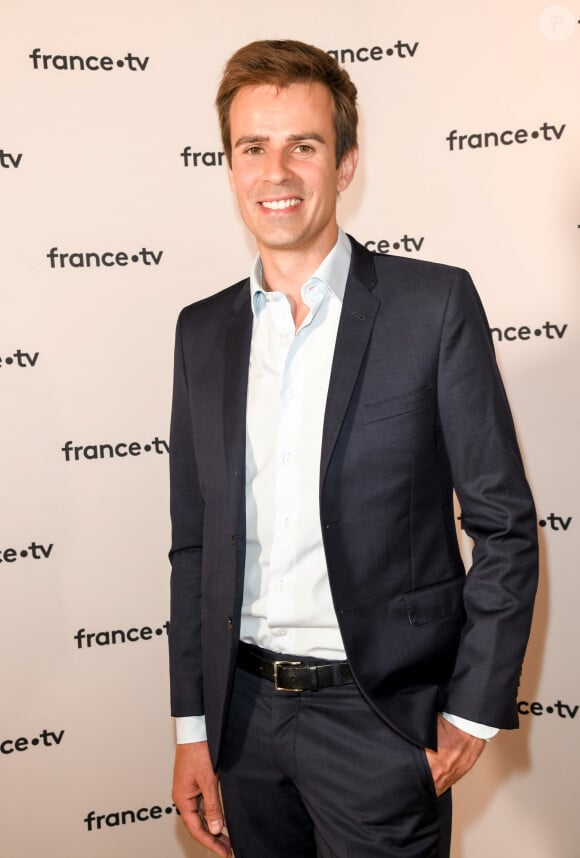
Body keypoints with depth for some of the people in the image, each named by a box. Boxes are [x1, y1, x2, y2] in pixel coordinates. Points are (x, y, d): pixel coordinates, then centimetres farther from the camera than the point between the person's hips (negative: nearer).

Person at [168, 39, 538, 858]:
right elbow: (195, 544, 7)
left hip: (380, 714, -4)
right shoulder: (203, 330, 5)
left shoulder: (435, 304, -8)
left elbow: (504, 523, -6)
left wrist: (474, 708, -8)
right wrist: (193, 726, 5)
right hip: (243, 709, 4)